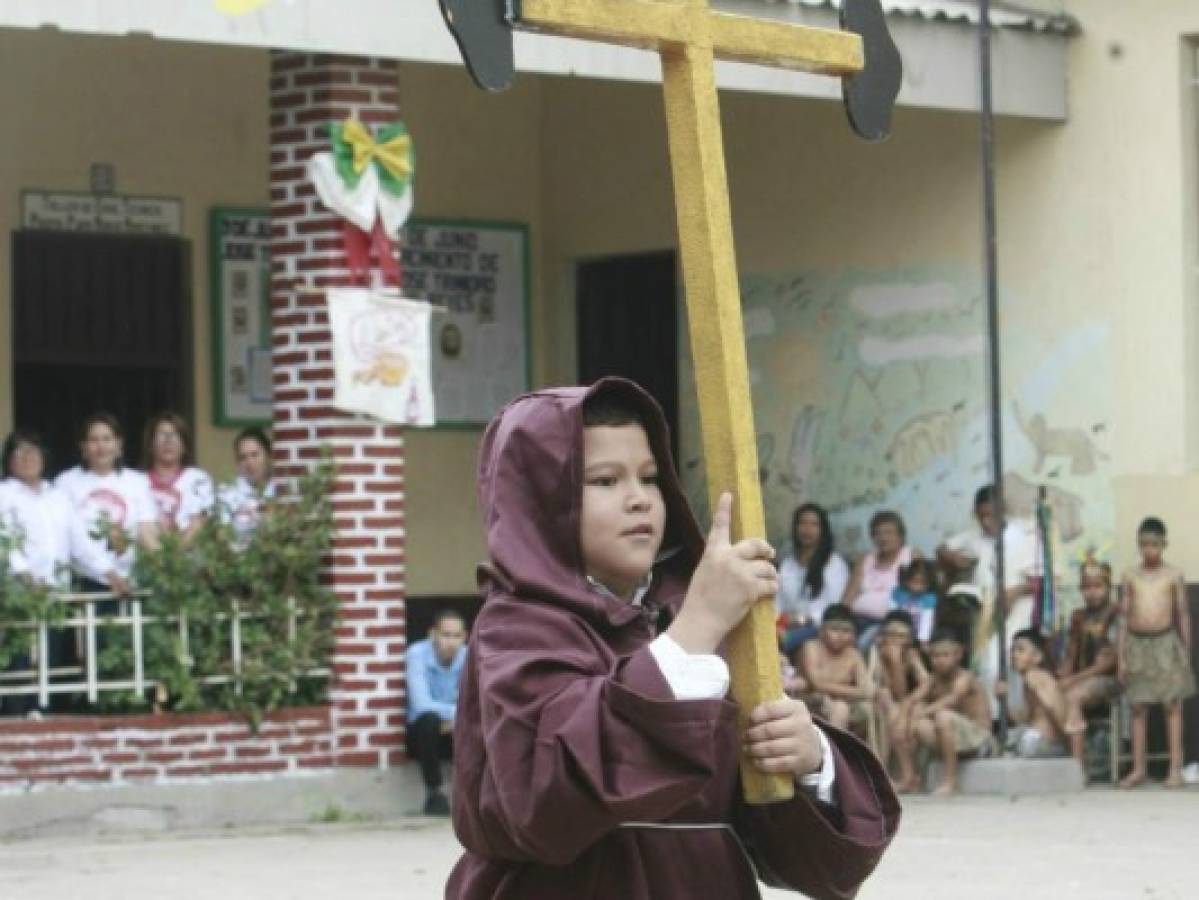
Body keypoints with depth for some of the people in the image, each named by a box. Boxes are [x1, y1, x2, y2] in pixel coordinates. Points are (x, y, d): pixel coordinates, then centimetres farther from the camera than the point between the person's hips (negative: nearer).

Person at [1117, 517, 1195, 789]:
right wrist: (1121, 656, 5)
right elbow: (1125, 616, 8)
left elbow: (1183, 615, 5)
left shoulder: (1173, 576, 1)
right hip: (1136, 644, 2)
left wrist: (1187, 652, 3)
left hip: (1166, 643, -2)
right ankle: (1138, 768, 10)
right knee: (1138, 708, 5)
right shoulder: (1131, 576, 6)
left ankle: (1175, 768, 2)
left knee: (1172, 706, 0)